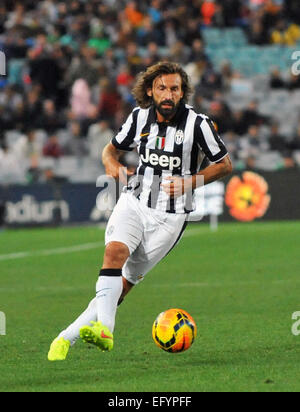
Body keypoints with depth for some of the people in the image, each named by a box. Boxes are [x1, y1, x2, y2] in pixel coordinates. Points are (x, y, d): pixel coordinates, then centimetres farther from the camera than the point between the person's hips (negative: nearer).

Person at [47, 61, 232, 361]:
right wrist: (113, 165, -7)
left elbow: (225, 165, 1)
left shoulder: (198, 124, -9)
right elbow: (111, 149, 17)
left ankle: (69, 336, -5)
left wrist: (189, 182, -14)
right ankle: (104, 330, -37)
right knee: (115, 250, -28)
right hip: (134, 202, 2)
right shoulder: (139, 117, 2)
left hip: (170, 215, -2)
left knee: (125, 283, -7)